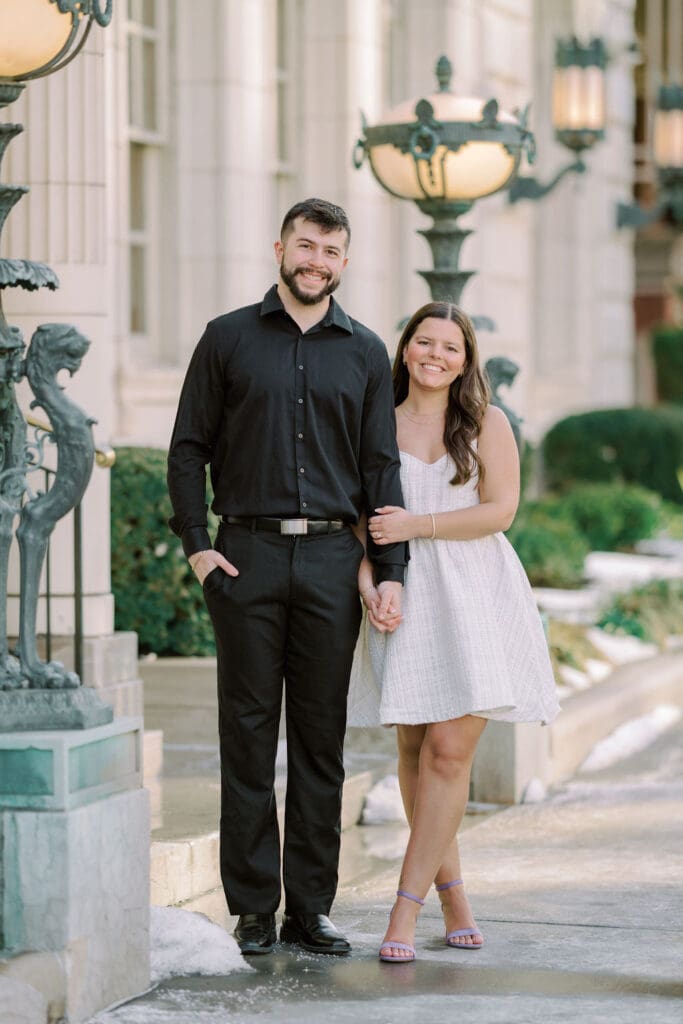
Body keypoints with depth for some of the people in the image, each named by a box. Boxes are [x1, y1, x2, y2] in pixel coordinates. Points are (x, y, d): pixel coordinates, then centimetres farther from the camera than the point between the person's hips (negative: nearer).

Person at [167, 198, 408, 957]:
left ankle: (311, 905, 10)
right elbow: (188, 448, 6)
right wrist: (196, 545, -5)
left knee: (321, 737, 4)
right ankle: (254, 908, 5)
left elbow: (382, 467, 10)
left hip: (331, 558, 2)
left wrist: (390, 572, 1)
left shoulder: (364, 353, 11)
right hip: (247, 554, -2)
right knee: (248, 732, 0)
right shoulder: (229, 339, 6)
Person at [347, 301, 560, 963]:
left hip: (474, 598, -2)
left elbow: (500, 510, -4)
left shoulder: (486, 424, 5)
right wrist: (366, 576, -9)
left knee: (449, 751, -11)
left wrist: (415, 525, -9)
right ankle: (451, 892, 18)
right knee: (415, 753, 2)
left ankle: (406, 908, -10)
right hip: (404, 603, 2)